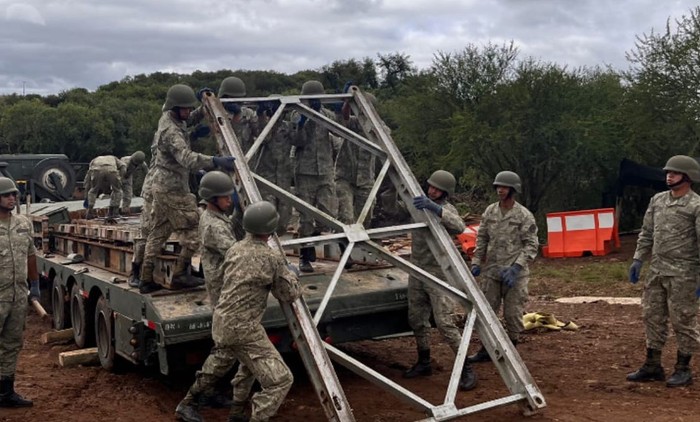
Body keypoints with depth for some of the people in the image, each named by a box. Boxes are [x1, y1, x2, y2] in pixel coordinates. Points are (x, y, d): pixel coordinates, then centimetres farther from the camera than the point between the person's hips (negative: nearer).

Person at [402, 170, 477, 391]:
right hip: (417, 272, 7)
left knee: (444, 323, -11)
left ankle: (466, 369, -1)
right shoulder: (420, 203, 8)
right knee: (417, 320, 13)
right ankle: (424, 363, 29)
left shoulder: (446, 209, -14)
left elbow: (458, 227, -38)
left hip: (438, 274, -7)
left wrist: (435, 208, -49)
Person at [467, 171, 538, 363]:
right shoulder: (489, 212, 7)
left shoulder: (524, 215, -7)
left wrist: (516, 267, -19)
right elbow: (481, 238, 14)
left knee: (513, 313, 2)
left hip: (515, 274, -4)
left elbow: (531, 245, -9)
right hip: (491, 271, 5)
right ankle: (486, 350, 21)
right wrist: (476, 262, 5)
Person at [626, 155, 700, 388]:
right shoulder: (657, 200, 10)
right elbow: (646, 232, 15)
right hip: (656, 270, 7)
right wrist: (638, 259, 9)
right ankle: (652, 366, 21)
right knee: (653, 317, 11)